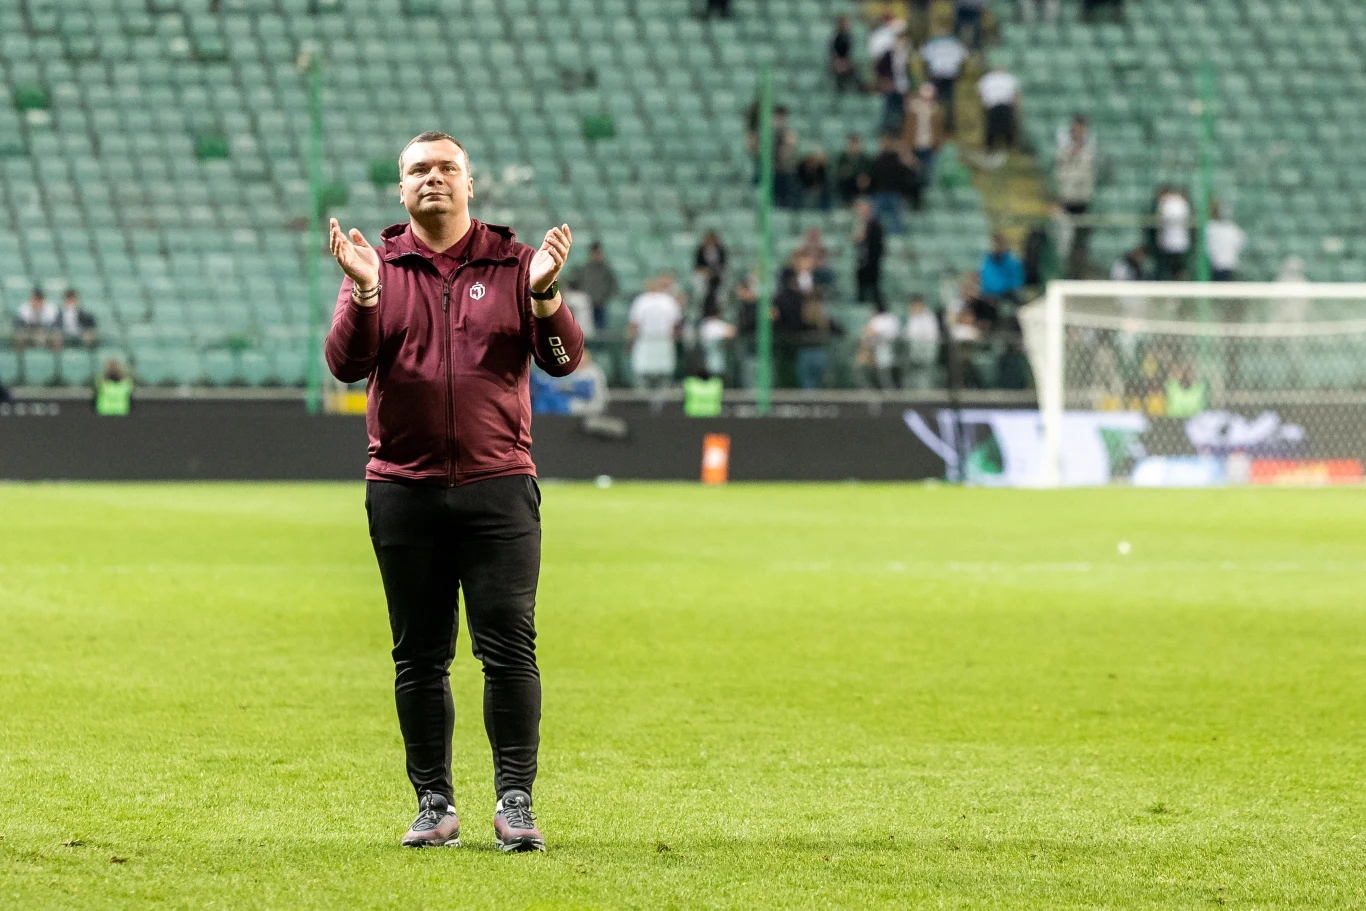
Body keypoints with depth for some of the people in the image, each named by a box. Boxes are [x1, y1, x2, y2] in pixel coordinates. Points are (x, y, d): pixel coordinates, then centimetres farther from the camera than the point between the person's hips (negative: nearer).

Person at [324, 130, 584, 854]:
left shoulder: (512, 263, 7)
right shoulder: (377, 266, 8)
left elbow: (563, 360, -2)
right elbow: (346, 364, -4)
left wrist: (543, 293, -19)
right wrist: (364, 291, -19)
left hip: (498, 488, -1)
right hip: (404, 489, 1)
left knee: (509, 649, -7)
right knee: (419, 657, 4)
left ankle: (515, 804, -4)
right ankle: (433, 806, 9)